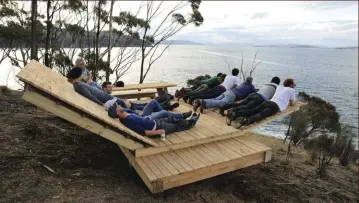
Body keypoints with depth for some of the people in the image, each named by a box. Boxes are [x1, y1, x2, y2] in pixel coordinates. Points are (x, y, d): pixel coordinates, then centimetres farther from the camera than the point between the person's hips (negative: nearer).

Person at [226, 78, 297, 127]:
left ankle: (234, 114, -37)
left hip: (268, 102, 5)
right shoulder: (292, 90, 19)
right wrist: (294, 100, 47)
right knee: (261, 114, -29)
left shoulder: (279, 87, 34)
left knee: (251, 111, -14)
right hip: (276, 106, -5)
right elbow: (292, 103, 26)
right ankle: (248, 120, -59)